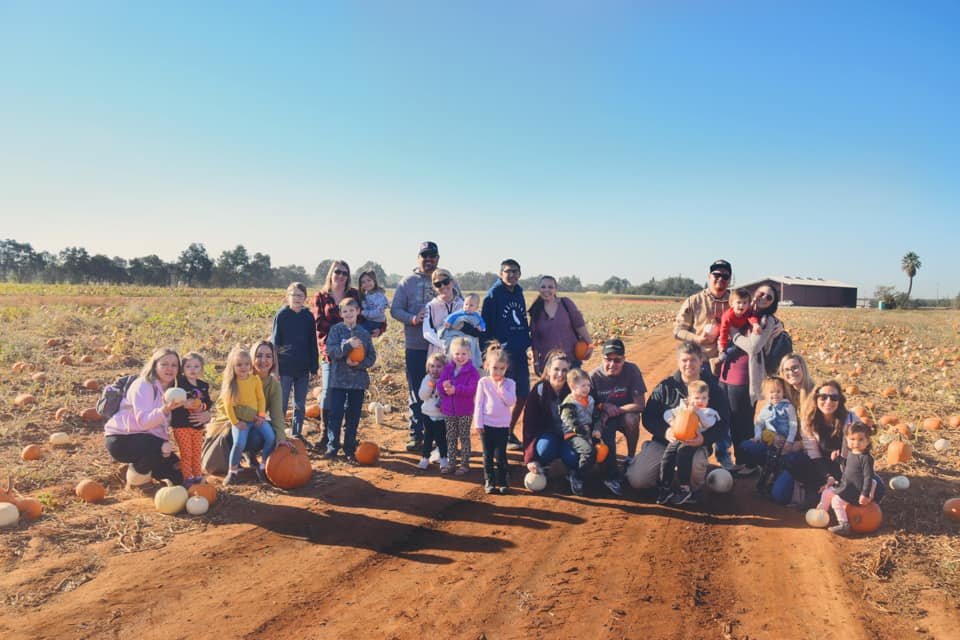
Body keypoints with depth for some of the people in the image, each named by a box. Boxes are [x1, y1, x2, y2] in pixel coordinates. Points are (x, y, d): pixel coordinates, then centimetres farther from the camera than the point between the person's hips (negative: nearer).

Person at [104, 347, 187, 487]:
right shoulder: (143, 385, -19)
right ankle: (136, 473, -5)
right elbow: (143, 421, -32)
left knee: (177, 476, 0)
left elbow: (163, 425, 4)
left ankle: (140, 465, 21)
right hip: (120, 439, -7)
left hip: (144, 438, 7)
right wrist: (165, 409, -50)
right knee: (161, 448, -34)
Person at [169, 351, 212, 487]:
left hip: (198, 425, 5)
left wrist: (202, 406, -14)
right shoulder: (179, 383, -10)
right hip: (181, 425, -5)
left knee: (197, 453, 15)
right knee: (186, 454, 1)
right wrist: (184, 404, -29)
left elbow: (209, 403, 6)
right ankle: (187, 478, 11)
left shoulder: (203, 386, 6)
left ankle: (197, 476, 26)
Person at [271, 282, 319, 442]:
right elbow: (274, 341, -2)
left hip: (303, 368, 3)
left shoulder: (309, 316, 3)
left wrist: (314, 367, 4)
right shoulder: (281, 315, -4)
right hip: (285, 368, -3)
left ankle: (297, 434, 21)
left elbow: (313, 344, 6)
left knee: (300, 404, 10)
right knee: (281, 404, 4)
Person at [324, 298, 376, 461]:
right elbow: (330, 350, -12)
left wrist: (359, 364, -13)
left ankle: (350, 449, 19)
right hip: (338, 379, -2)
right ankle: (332, 446, 12)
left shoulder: (364, 333, 4)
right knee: (335, 415, 0)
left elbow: (372, 356, 4)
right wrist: (348, 345, -24)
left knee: (353, 417, 8)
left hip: (358, 380, 2)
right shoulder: (336, 329, 0)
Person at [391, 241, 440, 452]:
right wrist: (413, 319, -17)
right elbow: (395, 310, 0)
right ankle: (416, 435, 17)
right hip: (415, 347, 0)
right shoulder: (407, 282, 4)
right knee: (416, 393, 7)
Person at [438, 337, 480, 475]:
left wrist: (456, 389, -28)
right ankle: (451, 461, 25)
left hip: (465, 411, -4)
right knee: (451, 437, 14)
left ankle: (465, 463, 16)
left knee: (464, 437, 7)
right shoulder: (447, 368, 3)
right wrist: (445, 386, -25)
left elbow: (472, 389, -21)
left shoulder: (472, 371, -12)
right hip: (448, 410, 4)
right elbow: (440, 383, -2)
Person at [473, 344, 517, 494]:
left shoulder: (509, 383, 0)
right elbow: (479, 403, -1)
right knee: (488, 455, 8)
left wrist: (501, 387, -17)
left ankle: (502, 482, 13)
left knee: (501, 455, 2)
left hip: (502, 425, 0)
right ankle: (489, 481, 17)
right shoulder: (483, 382, -1)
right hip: (487, 424, 0)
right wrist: (478, 423, -5)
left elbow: (511, 402, -13)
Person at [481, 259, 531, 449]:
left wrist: (527, 344, 14)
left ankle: (509, 432, 25)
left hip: (520, 354, 7)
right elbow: (486, 325, -10)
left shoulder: (519, 294, 13)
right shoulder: (494, 294, -7)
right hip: (502, 354, -7)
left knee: (522, 395, 10)